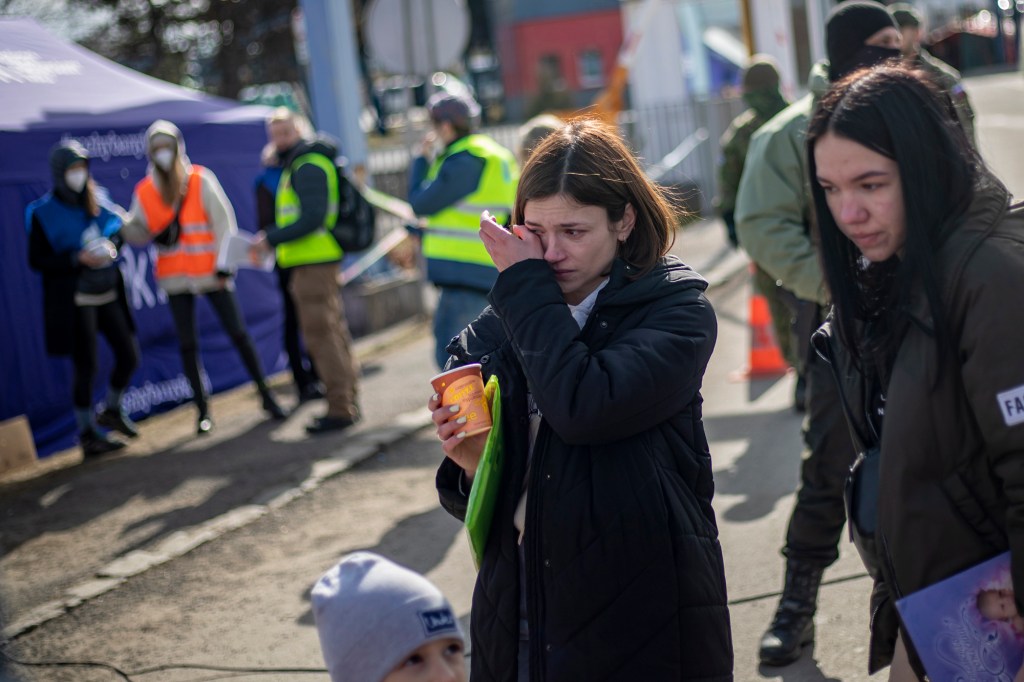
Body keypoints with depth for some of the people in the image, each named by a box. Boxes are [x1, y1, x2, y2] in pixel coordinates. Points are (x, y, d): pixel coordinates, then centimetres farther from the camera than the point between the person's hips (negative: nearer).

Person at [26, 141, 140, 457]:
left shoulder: (96, 200, 5)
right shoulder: (43, 212, -9)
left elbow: (117, 229, 16)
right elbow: (37, 260, -10)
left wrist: (111, 245, -8)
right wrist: (78, 259, -21)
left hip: (108, 293, 6)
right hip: (75, 299, -5)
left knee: (129, 355, 7)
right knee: (85, 367, -2)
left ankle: (112, 411, 33)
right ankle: (87, 436, 12)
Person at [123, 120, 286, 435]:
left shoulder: (201, 180, -4)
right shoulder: (144, 191, 4)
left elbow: (223, 219, -6)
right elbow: (134, 230, 9)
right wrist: (155, 235, -14)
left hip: (210, 273, -3)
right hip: (175, 277, 3)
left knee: (238, 334, -1)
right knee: (187, 344, 5)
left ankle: (265, 395, 10)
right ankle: (202, 409, 14)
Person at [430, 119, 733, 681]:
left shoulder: (676, 312, -8)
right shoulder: (494, 334, 4)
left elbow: (584, 409, -27)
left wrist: (525, 284, -15)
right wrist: (470, 463, -13)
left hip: (642, 614, -4)